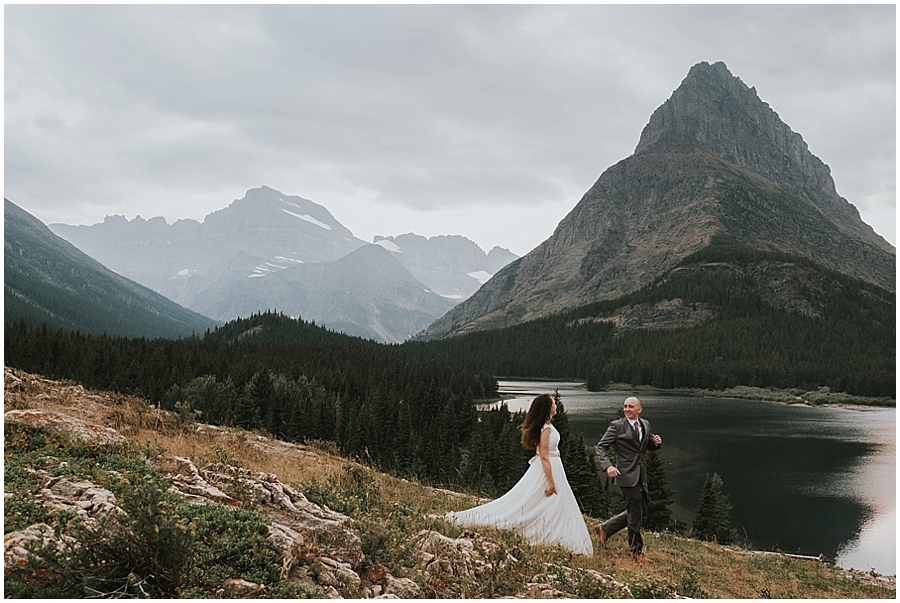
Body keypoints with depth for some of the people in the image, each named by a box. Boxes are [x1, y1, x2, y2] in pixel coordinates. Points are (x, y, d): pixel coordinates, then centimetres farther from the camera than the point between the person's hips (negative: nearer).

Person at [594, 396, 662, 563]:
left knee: (640, 511, 14)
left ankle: (605, 528, 26)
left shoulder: (645, 424, 10)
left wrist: (656, 442, -2)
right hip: (627, 475, -7)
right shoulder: (617, 426, -8)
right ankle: (636, 551, 14)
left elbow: (649, 445, 22)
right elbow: (601, 446, -8)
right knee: (635, 513, -2)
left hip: (641, 476, 7)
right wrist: (607, 465, -22)